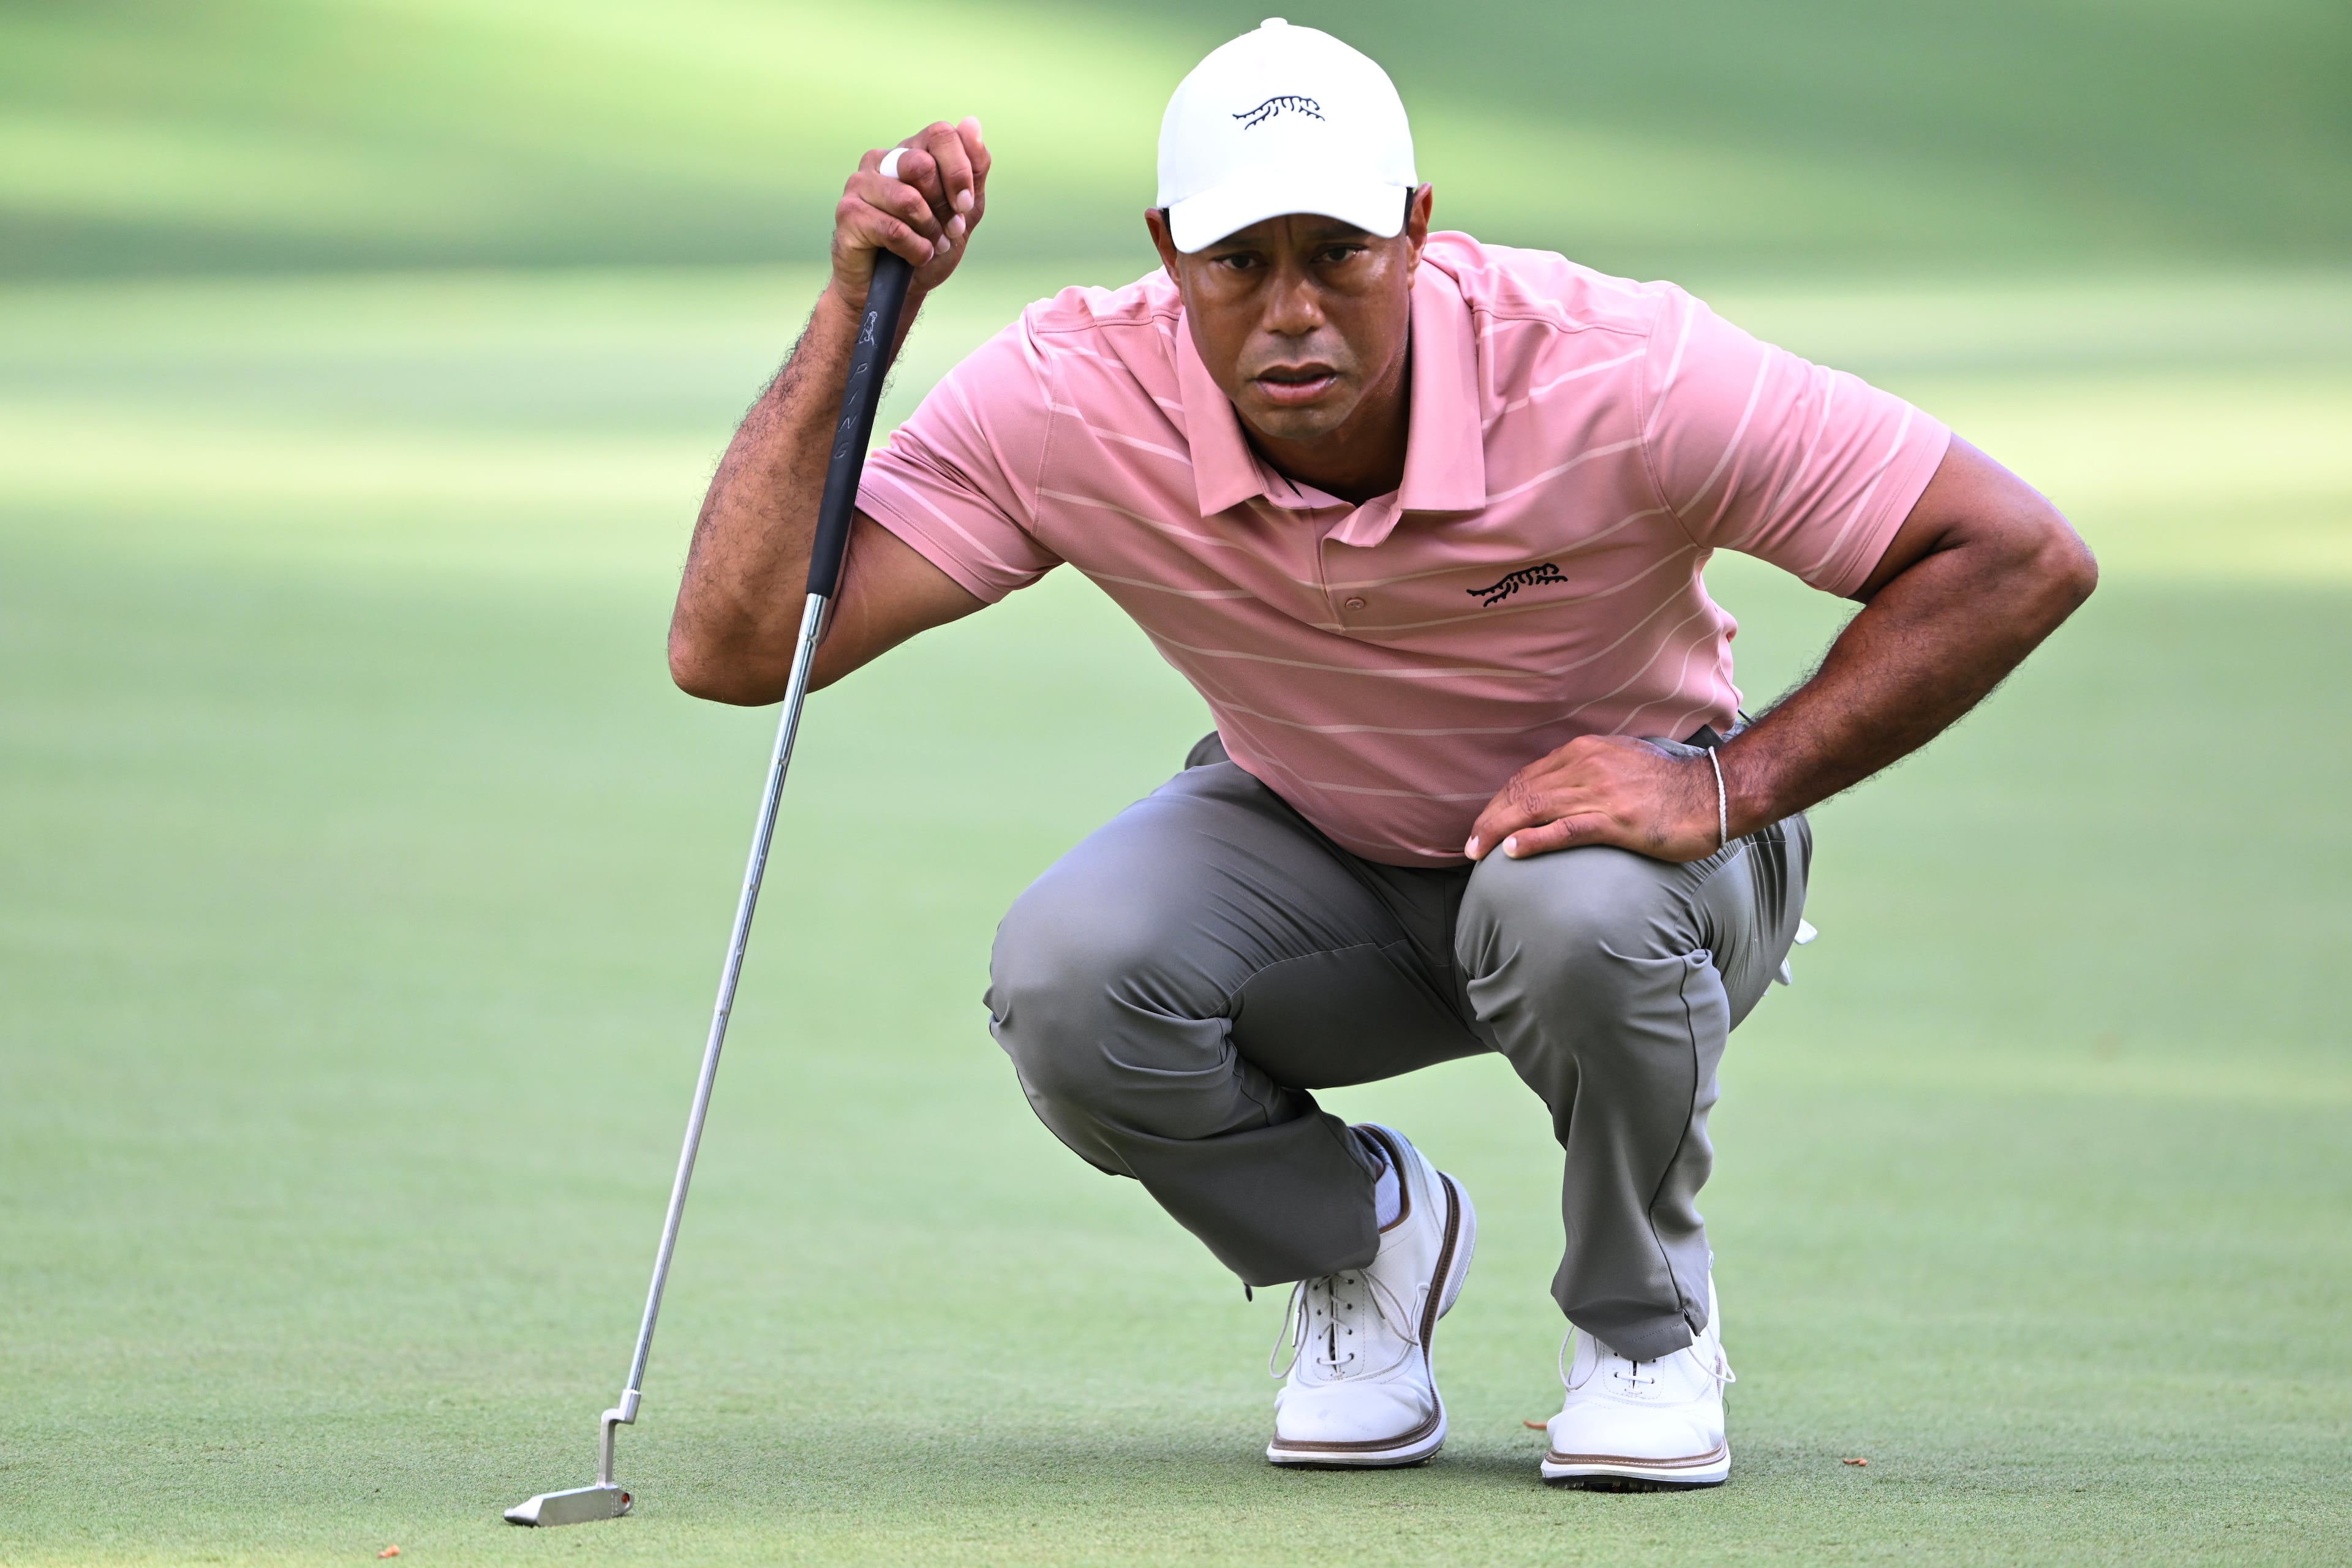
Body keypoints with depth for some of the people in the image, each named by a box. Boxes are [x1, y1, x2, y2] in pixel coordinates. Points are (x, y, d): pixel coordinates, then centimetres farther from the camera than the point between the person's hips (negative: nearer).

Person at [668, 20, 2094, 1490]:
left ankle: (1649, 1318, -5)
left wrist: (1730, 786, -33)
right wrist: (856, 310, -34)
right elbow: (735, 646, -29)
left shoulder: (1608, 369, -31)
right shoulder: (1068, 400, -25)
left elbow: (2021, 558, -27)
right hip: (1314, 853, 2)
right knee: (1066, 977, -29)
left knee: (1579, 908, -38)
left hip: (1623, 825, -2)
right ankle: (1363, 1240, 4)